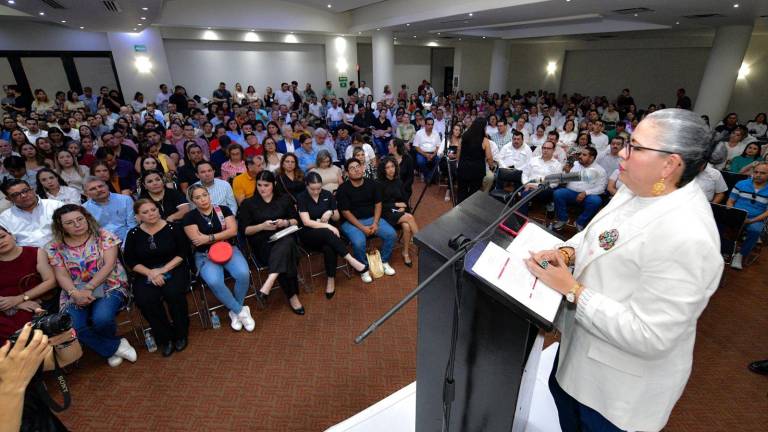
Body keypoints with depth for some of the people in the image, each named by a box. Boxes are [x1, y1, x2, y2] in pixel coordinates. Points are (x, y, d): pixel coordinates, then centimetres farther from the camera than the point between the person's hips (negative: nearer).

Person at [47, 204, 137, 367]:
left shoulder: (103, 236, -2)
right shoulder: (55, 247, 6)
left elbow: (109, 264, -9)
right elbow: (61, 276, 0)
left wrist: (88, 289, -18)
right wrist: (75, 293, -18)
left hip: (109, 287, -3)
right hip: (75, 294, 3)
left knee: (101, 319, -29)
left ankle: (108, 345, 9)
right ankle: (115, 346, -1)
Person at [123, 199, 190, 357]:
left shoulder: (173, 228, -1)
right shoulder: (133, 234, 5)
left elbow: (183, 252, -4)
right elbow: (130, 261, 3)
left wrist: (163, 270, -14)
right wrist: (150, 273, -14)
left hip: (173, 270, -2)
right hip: (146, 274, 2)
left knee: (173, 293, -30)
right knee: (145, 300, -26)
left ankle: (180, 334, -5)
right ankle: (164, 338, -5)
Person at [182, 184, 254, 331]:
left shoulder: (223, 209, 6)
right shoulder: (189, 217, 3)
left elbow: (233, 231, -6)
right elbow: (197, 240, -8)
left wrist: (209, 238, -13)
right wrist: (223, 235, -6)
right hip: (205, 255, -1)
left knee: (243, 274, -29)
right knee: (214, 281, -32)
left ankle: (235, 311, -3)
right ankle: (241, 311, -11)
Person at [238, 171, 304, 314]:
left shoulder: (284, 199, 15)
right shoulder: (248, 203, 8)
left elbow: (296, 220, 14)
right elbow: (244, 230, 4)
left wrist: (285, 222, -8)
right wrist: (262, 226, -13)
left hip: (284, 237, 2)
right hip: (262, 243, -2)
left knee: (286, 243, -38)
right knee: (284, 256, -35)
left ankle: (268, 284, -48)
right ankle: (292, 296, -26)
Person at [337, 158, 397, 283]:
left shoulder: (371, 184, 3)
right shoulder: (343, 189, -10)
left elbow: (378, 204, 5)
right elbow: (345, 212, -11)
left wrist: (375, 223, -9)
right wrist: (362, 228, -17)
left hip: (372, 218, 4)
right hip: (352, 222, -4)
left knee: (391, 234, -16)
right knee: (359, 243, -32)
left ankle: (384, 261, 10)